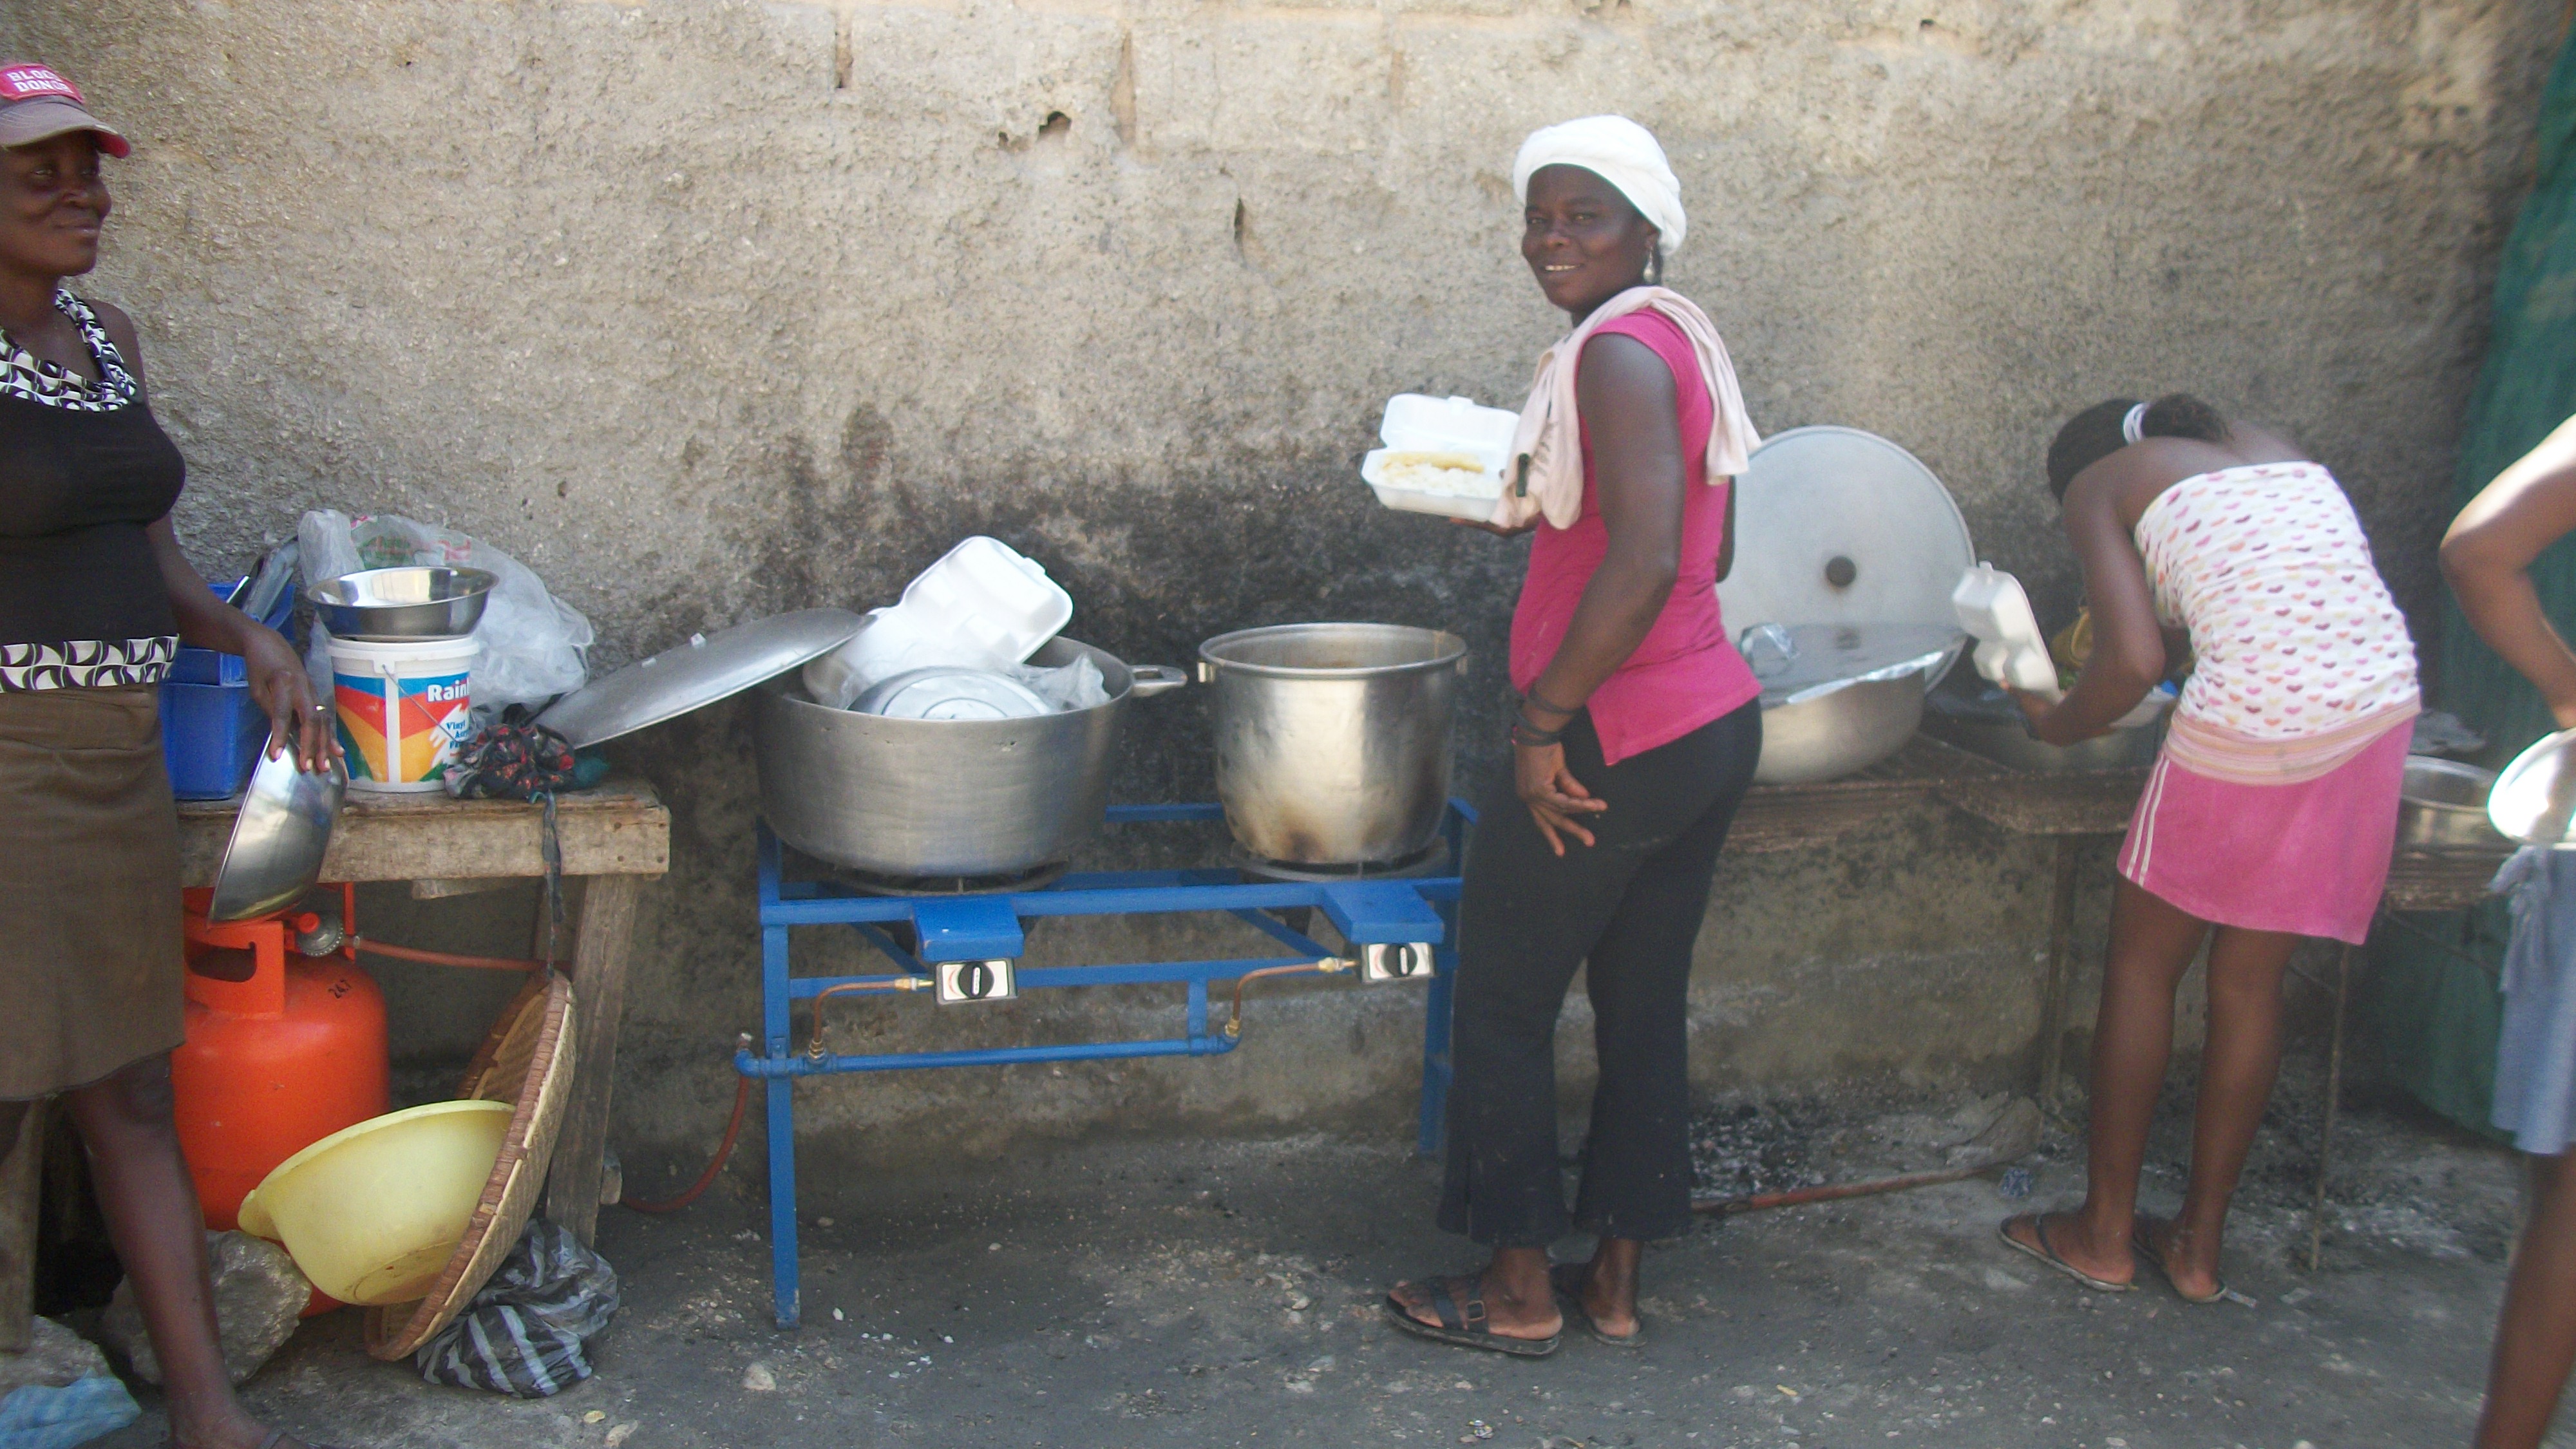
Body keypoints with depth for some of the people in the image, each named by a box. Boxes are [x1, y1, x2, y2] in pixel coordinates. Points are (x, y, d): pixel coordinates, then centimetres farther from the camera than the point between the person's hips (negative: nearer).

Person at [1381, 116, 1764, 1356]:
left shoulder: (1617, 351, -18)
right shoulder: (1682, 340, 12)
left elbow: (1648, 562, -30)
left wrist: (1541, 720, -23)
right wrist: (1546, 514, 18)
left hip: (1616, 743, -9)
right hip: (1715, 724, 9)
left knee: (1504, 1007, 7)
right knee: (1645, 1005, 16)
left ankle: (1519, 1288, 18)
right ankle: (1616, 1280, 28)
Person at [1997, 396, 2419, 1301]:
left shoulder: (2097, 484, 7)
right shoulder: (2266, 445, 24)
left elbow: (2136, 658, -7)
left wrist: (2059, 726, 9)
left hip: (2255, 716, -6)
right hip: (2383, 698, 6)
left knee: (2141, 966, 12)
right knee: (2249, 980, 16)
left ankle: (2105, 1234, 21)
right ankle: (2198, 1246, 26)